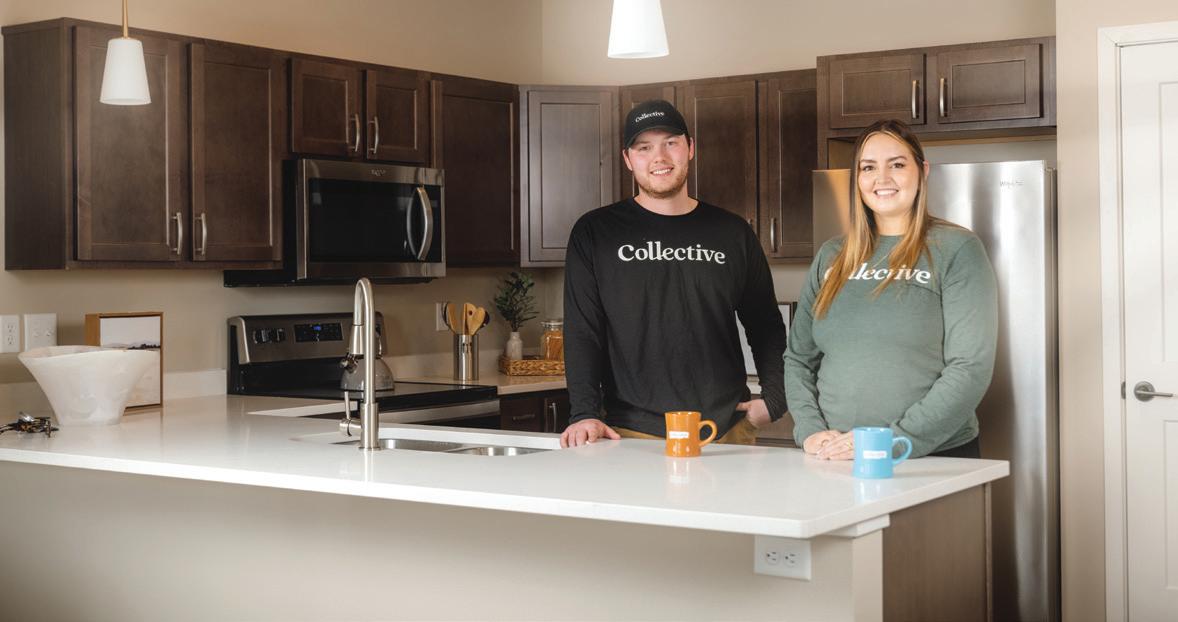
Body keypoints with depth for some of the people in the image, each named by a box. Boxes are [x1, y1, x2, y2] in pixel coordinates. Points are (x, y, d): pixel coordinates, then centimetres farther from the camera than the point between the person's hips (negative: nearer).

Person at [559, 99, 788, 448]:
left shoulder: (733, 234, 10)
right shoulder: (595, 233, 3)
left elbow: (766, 328, 16)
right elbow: (582, 332, -2)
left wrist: (774, 400, 2)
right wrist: (584, 413, -14)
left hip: (728, 433, 2)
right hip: (633, 436, -2)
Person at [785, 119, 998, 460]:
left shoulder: (956, 249, -4)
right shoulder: (832, 256, 10)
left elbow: (971, 367, -12)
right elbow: (798, 357, 11)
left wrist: (895, 442, -18)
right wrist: (811, 431, -6)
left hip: (934, 458, -3)